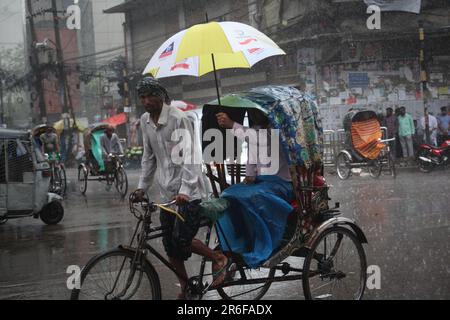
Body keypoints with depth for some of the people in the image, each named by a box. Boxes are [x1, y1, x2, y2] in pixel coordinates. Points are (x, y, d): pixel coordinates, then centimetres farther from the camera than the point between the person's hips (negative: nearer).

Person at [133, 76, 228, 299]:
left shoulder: (178, 119, -15)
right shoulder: (145, 121, 6)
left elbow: (189, 157, -20)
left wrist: (184, 190, -29)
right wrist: (142, 187, 11)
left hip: (188, 191, -7)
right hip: (167, 192, 7)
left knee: (181, 240, -15)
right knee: (169, 246, 7)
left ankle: (219, 259, 8)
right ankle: (185, 289, 21)